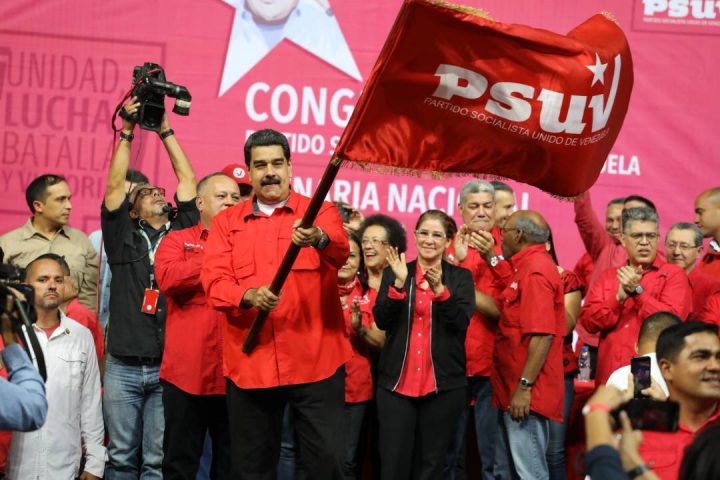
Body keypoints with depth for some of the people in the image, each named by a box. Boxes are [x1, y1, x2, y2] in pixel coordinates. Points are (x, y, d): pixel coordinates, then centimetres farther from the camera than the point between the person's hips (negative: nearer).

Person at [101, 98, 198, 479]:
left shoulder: (180, 233, 12)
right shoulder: (123, 238, 10)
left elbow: (187, 180, 9)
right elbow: (115, 186, 3)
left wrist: (165, 130, 10)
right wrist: (127, 132, 1)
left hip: (169, 364, 0)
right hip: (123, 365, 0)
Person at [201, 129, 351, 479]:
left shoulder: (320, 213, 5)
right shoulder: (227, 222, 10)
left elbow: (340, 251, -17)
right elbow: (213, 282, -2)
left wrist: (319, 240, -40)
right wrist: (249, 296, -23)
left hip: (314, 364, -2)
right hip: (249, 364, 2)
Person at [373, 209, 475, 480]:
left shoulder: (461, 277, 6)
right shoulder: (394, 273, 8)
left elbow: (462, 323, -9)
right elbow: (382, 320, -3)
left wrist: (439, 289, -23)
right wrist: (399, 283, -17)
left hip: (443, 384, 0)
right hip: (396, 383, 0)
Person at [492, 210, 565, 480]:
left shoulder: (535, 270, -15)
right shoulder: (527, 267, 17)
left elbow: (542, 335, -23)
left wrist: (524, 387, -23)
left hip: (527, 395, -11)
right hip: (513, 389, 11)